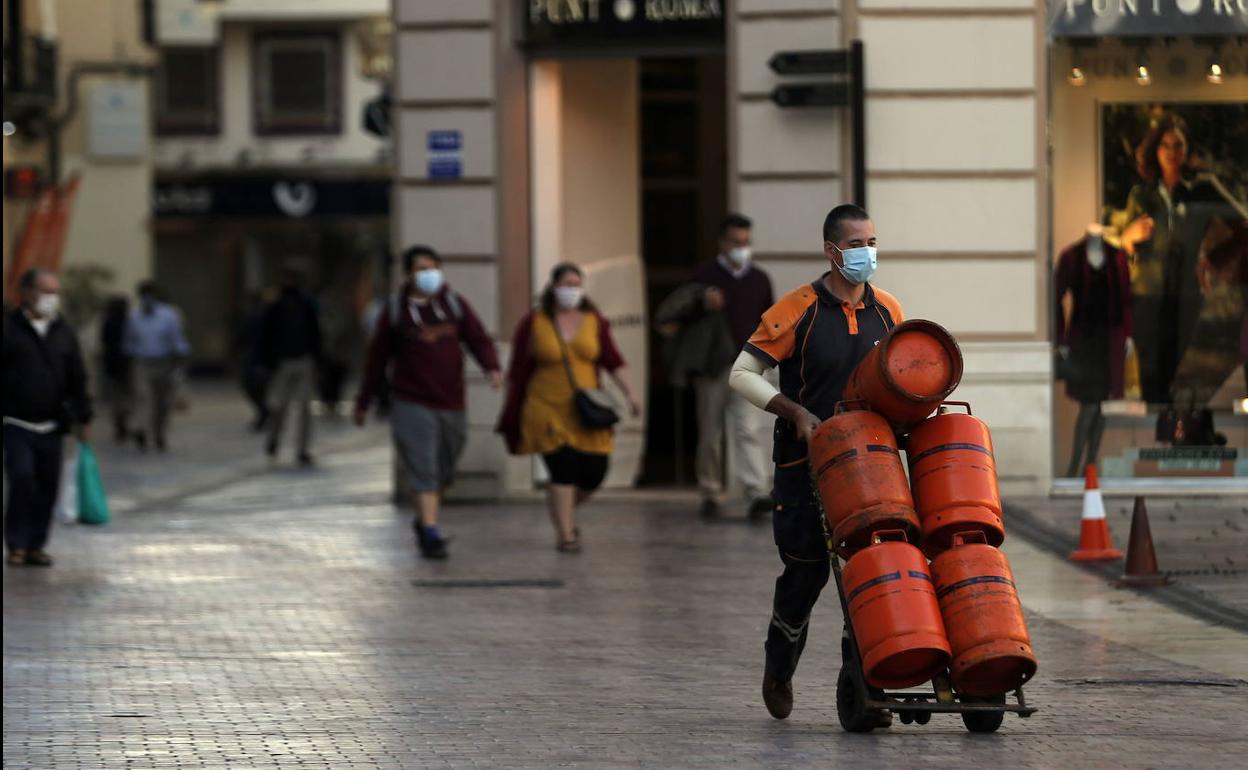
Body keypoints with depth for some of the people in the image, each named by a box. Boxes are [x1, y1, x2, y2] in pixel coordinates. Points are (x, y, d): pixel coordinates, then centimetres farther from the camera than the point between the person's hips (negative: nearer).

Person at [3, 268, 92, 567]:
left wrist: (83, 419, 10)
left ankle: (36, 545, 11)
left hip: (50, 426, 4)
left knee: (47, 486, 2)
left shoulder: (64, 334, 11)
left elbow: (77, 380, 15)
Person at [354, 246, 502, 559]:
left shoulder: (454, 303, 5)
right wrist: (363, 403, 10)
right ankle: (430, 534, -16)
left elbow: (479, 339, -1)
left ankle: (424, 521, 35)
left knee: (444, 472, 13)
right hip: (411, 402, -3)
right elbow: (377, 358, 6)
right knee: (423, 471, -13)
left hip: (451, 403, 3)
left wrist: (492, 367, -22)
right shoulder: (395, 310, 0)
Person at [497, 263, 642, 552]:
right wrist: (511, 416, 2)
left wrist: (629, 392, -15)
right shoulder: (533, 324, 0)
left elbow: (612, 361, -1)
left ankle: (563, 512, 30)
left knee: (593, 472, 0)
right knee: (563, 471, -14)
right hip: (547, 411, -3)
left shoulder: (595, 322, 6)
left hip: (586, 414, 3)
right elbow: (518, 372, 2)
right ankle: (564, 533, -6)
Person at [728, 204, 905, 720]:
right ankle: (779, 671, 26)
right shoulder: (796, 311, -8)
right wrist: (797, 413, -16)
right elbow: (741, 374, -7)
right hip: (806, 461, -3)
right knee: (807, 568, 1)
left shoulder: (886, 310, 6)